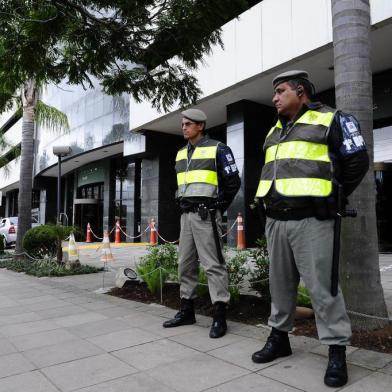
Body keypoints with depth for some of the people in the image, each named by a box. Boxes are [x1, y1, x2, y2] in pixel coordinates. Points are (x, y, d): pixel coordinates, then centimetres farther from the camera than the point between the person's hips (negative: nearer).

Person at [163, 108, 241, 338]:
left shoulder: (217, 149, -4)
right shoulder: (181, 154, 18)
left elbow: (233, 182, -5)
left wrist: (218, 207, -2)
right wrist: (184, 206, 15)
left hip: (206, 214, -8)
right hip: (186, 214, 8)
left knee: (213, 264, -7)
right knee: (186, 263, 11)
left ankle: (220, 316, -1)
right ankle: (187, 311, 21)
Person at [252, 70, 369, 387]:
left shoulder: (330, 120, 0)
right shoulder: (275, 131, 21)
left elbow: (357, 161, -2)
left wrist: (332, 199, 0)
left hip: (311, 220, -7)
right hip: (276, 220, 7)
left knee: (321, 286, -4)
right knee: (280, 283, 14)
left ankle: (337, 351, 10)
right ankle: (279, 337, 28)